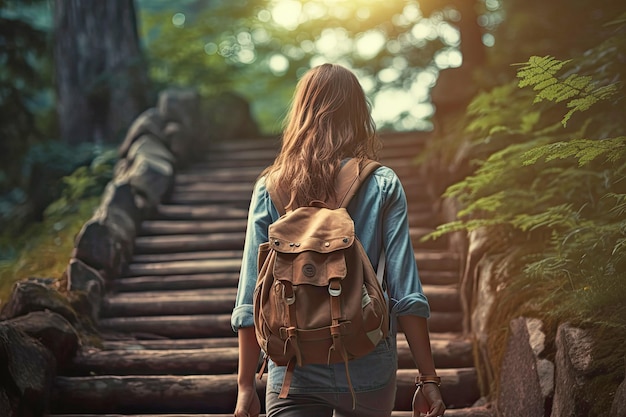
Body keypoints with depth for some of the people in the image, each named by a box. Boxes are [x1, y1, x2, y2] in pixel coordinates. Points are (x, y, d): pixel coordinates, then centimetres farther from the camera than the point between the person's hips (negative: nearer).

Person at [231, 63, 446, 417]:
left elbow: (250, 301, -2)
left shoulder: (270, 189, -2)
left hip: (294, 375, 0)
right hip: (368, 373, 0)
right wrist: (429, 379, -1)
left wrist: (246, 386, 5)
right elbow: (407, 294, -8)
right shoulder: (383, 186, -4)